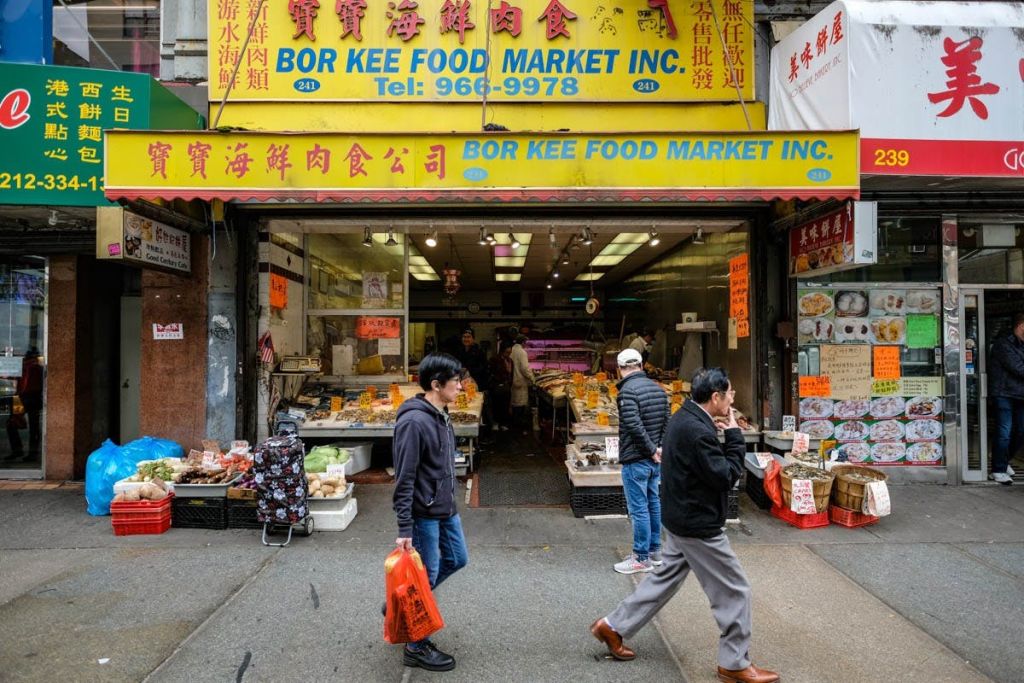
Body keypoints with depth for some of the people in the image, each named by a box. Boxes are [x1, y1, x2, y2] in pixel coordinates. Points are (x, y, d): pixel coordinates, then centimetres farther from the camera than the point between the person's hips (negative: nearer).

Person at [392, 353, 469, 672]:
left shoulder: (441, 415, 5)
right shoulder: (414, 422, -24)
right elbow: (404, 480, -22)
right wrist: (404, 528, -21)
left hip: (446, 509, 10)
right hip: (424, 514, -9)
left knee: (457, 559, 21)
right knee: (427, 576, 3)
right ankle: (417, 647, 22)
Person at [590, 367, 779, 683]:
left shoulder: (684, 417, 5)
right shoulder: (696, 430, -28)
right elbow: (726, 476, -21)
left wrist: (728, 436, 2)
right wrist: (734, 434, -15)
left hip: (682, 519, 10)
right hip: (698, 526, -10)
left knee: (666, 577, 21)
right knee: (734, 591, 6)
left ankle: (613, 626, 30)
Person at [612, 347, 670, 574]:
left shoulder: (628, 391, -18)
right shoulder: (658, 389, 8)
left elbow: (634, 426, -24)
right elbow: (666, 422, 8)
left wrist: (652, 450, -14)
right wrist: (659, 448, 3)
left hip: (635, 460, -8)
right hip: (655, 460, 8)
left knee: (639, 510, 0)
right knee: (654, 504, 17)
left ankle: (642, 559, 9)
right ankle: (655, 551, 28)